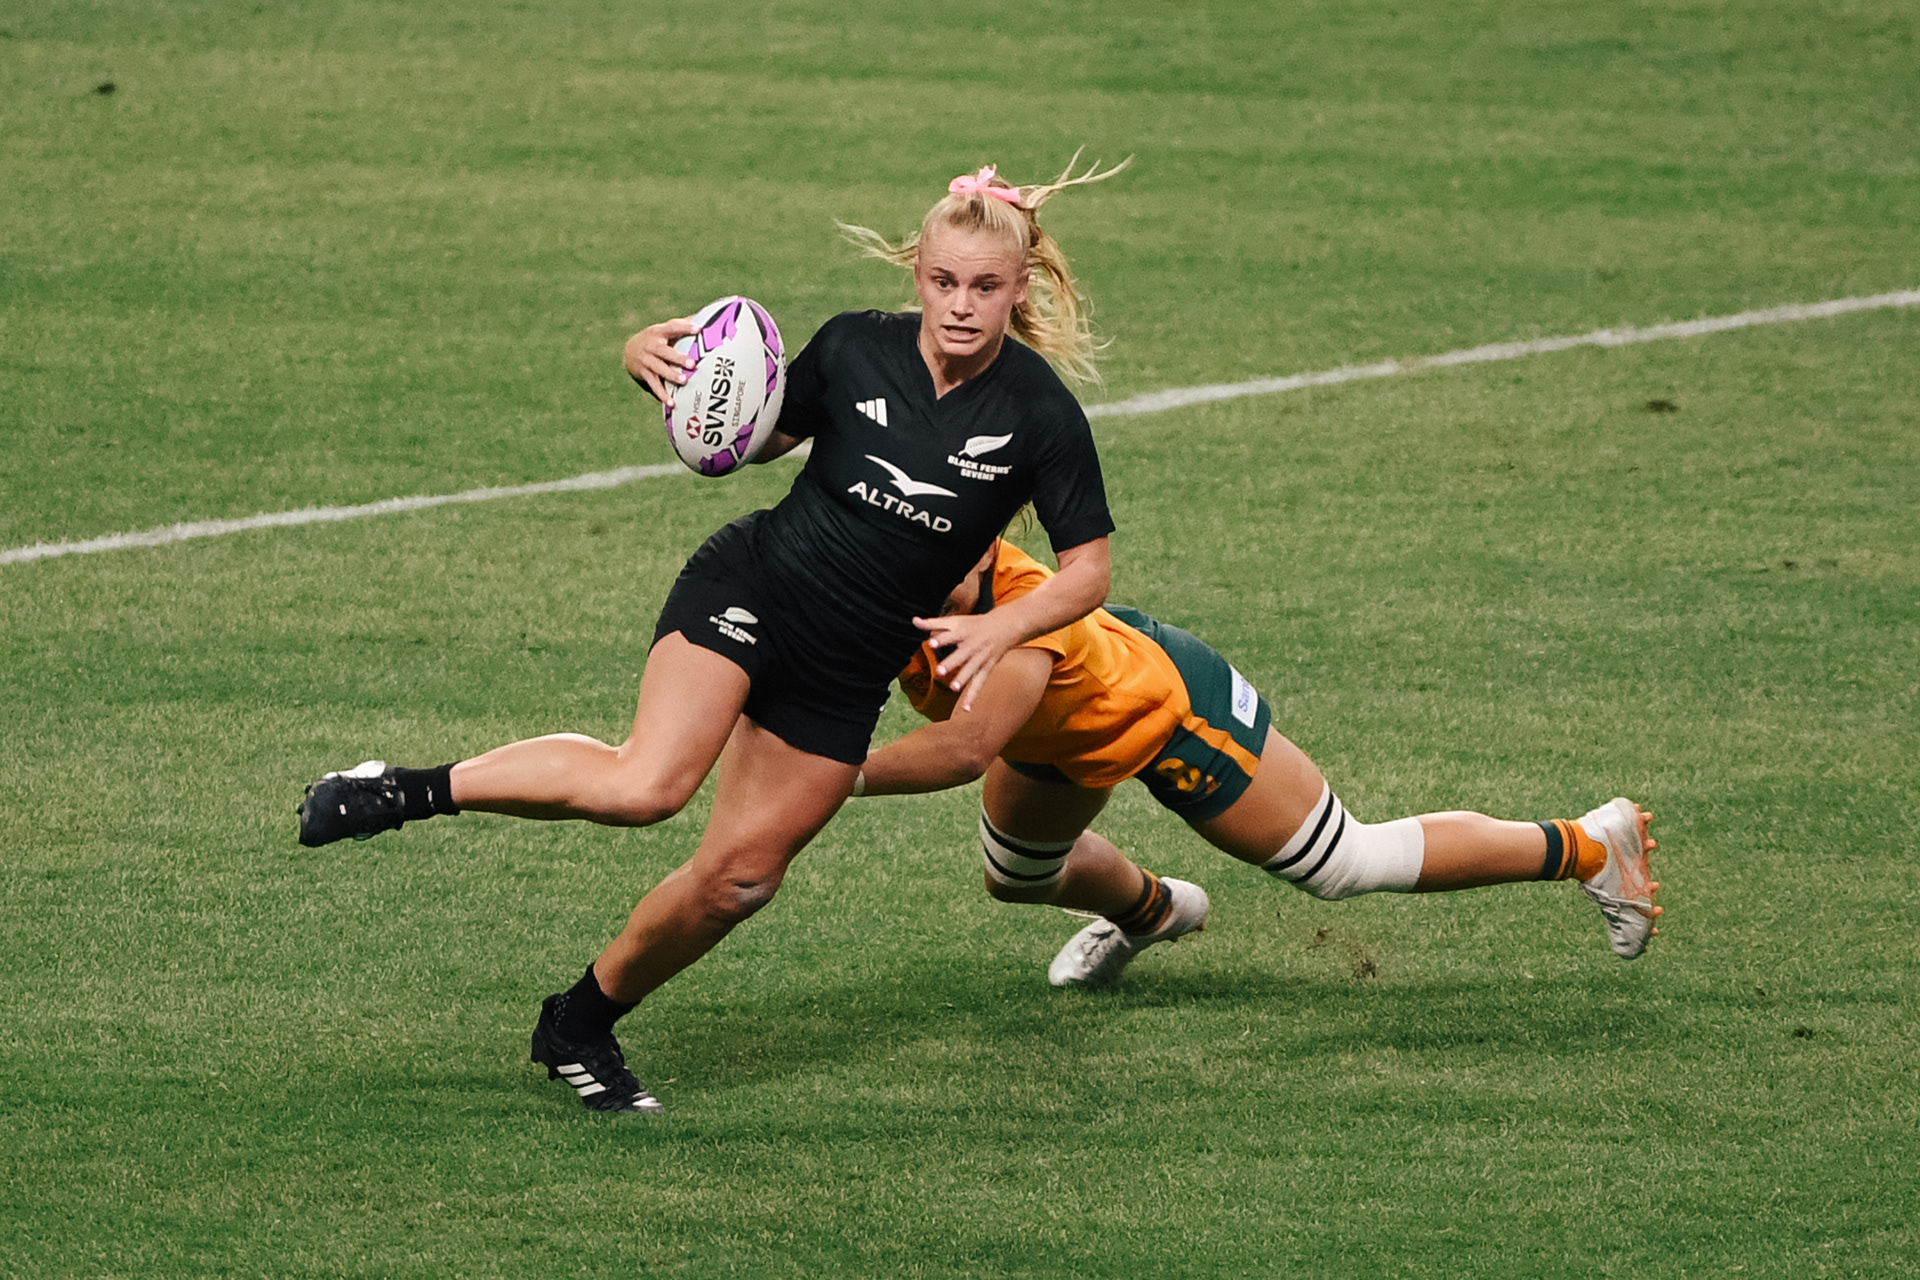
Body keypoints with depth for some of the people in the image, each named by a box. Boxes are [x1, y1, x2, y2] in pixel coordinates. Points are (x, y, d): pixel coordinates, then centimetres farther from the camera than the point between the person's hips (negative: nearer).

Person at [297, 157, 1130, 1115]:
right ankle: (407, 790, -11)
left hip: (851, 667, 2)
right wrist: (660, 366, -7)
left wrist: (1002, 627, -20)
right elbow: (765, 435, 12)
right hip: (749, 587, -2)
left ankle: (583, 1025, 25)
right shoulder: (855, 349, -6)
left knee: (739, 876, 2)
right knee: (647, 785, -27)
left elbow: (1088, 570, -2)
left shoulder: (1039, 415, -9)